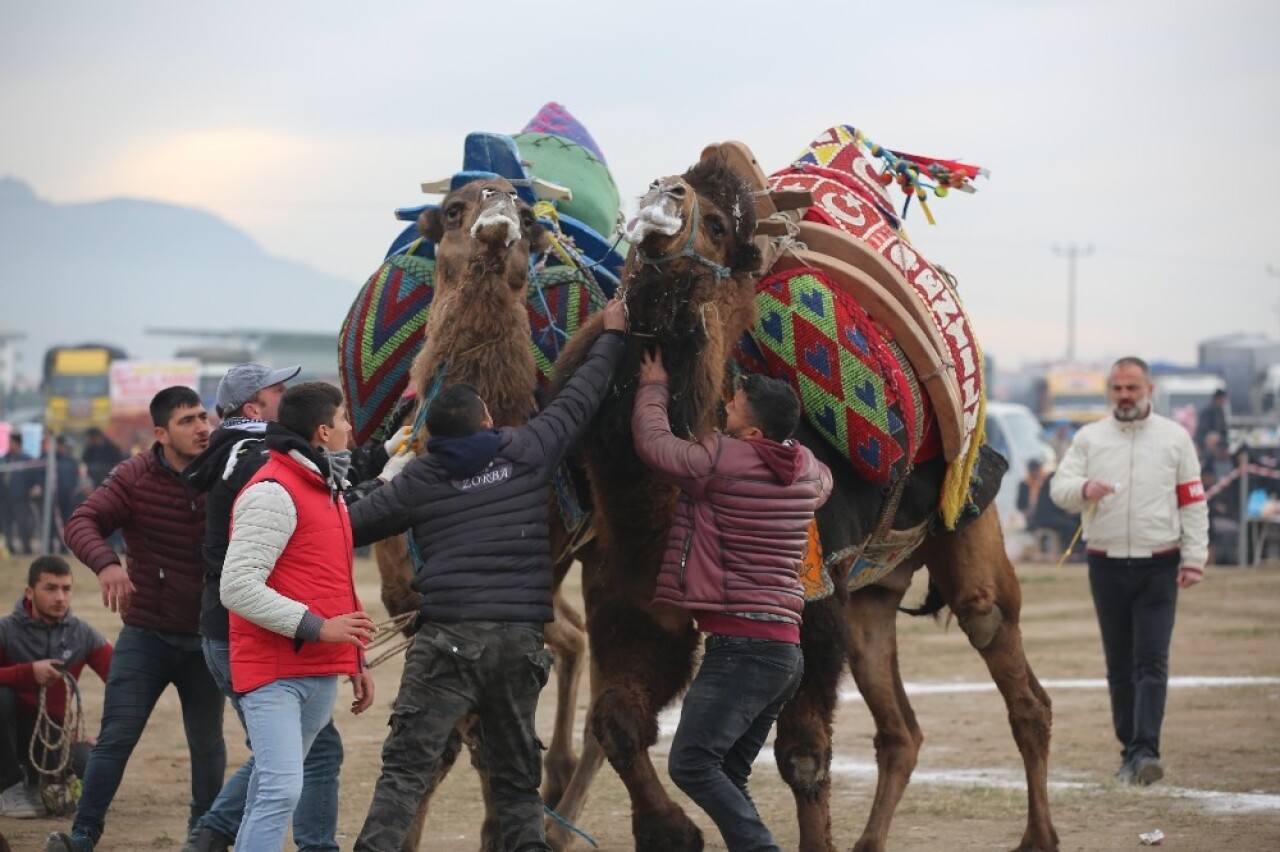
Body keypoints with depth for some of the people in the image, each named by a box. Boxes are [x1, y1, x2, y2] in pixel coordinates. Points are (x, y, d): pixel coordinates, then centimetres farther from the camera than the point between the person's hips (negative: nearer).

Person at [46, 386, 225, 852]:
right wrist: (105, 562, -38)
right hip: (146, 635, -2)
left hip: (205, 638, 2)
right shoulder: (135, 477, -8)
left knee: (208, 745, 12)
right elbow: (81, 523, -17)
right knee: (116, 738, -7)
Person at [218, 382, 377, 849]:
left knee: (272, 790, 12)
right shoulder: (273, 493, -13)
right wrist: (316, 628, -21)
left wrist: (356, 660, 22)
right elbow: (237, 587, -20)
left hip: (320, 673, 9)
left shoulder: (326, 489, 18)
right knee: (281, 789, -17)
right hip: (274, 672, -9)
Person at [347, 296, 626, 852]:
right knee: (516, 775, 13)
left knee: (406, 766, -6)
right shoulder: (525, 453, 5)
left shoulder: (419, 480, 3)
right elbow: (579, 400, 17)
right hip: (519, 636, 2)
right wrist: (611, 336, 31)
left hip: (448, 637, -2)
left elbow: (352, 526, 10)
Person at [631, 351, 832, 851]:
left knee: (692, 762, -15)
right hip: (785, 648, 9)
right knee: (728, 774, 13)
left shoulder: (723, 459, -11)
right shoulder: (806, 470, 11)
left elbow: (653, 443, -2)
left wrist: (653, 388, 17)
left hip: (740, 646, -9)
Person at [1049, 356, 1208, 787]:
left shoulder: (1175, 438, 5)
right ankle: (1130, 751, 13)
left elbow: (1192, 502, 5)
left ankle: (1145, 751, -18)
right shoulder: (1090, 437, 8)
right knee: (1119, 665, 6)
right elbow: (1058, 487, 0)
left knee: (1152, 662, -11)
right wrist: (1085, 488, -23)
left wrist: (1194, 558, -4)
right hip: (1107, 565, 2)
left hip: (1158, 566, -2)